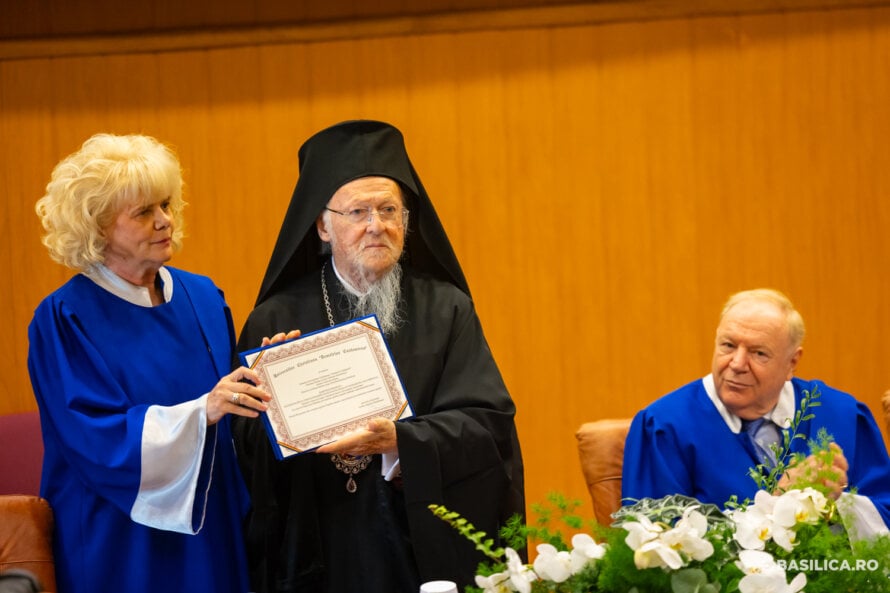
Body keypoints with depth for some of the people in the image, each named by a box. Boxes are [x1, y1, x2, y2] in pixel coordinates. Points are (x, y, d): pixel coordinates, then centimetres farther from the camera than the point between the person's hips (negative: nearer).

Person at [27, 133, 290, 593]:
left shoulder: (203, 297, 6)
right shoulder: (65, 319, -9)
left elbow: (232, 410, 12)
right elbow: (94, 439, -19)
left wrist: (261, 378, -10)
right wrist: (200, 412, -29)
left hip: (210, 533, 5)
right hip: (121, 549, -5)